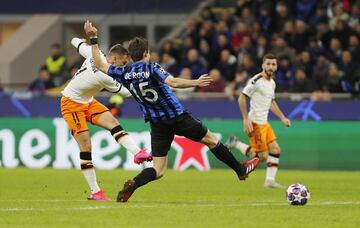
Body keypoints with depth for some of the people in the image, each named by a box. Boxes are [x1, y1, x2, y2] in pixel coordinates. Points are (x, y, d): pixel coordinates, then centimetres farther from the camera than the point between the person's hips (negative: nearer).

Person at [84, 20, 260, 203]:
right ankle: (241, 170, 27)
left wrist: (93, 40, 11)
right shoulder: (152, 68, -11)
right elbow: (172, 82, -27)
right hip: (178, 117, -3)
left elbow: (100, 65, 9)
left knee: (158, 170, 3)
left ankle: (132, 184, -25)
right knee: (210, 139, 16)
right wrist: (196, 82, -26)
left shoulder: (125, 74, 0)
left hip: (157, 124, 3)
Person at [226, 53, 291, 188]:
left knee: (275, 149, 1)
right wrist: (246, 119, -19)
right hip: (255, 123, -9)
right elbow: (242, 98, -15)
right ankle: (236, 144, 7)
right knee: (262, 156, -9)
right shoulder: (256, 80, -14)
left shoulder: (272, 83, 14)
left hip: (264, 123, 9)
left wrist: (282, 118, 20)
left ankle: (270, 180, 7)